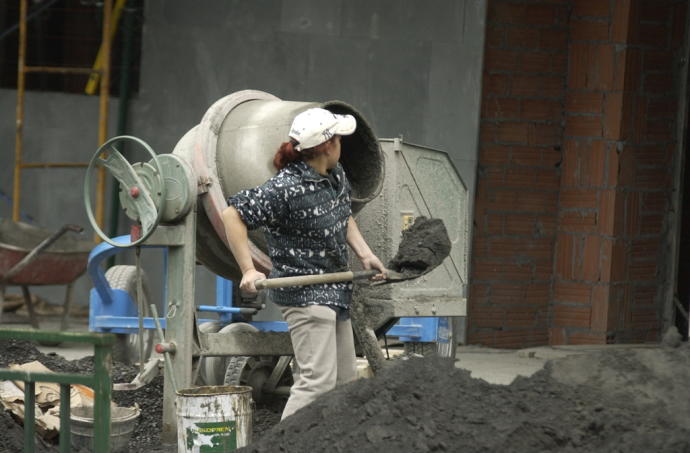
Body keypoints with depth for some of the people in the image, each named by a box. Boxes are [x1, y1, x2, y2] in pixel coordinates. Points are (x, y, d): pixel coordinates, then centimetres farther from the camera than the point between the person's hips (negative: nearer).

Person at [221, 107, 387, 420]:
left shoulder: (337, 176, 6)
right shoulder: (287, 188, -21)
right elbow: (232, 215, -19)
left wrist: (364, 254, 11)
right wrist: (248, 271, -23)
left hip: (333, 292, 10)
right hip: (304, 295, -10)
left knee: (344, 379, 14)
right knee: (319, 379, -17)